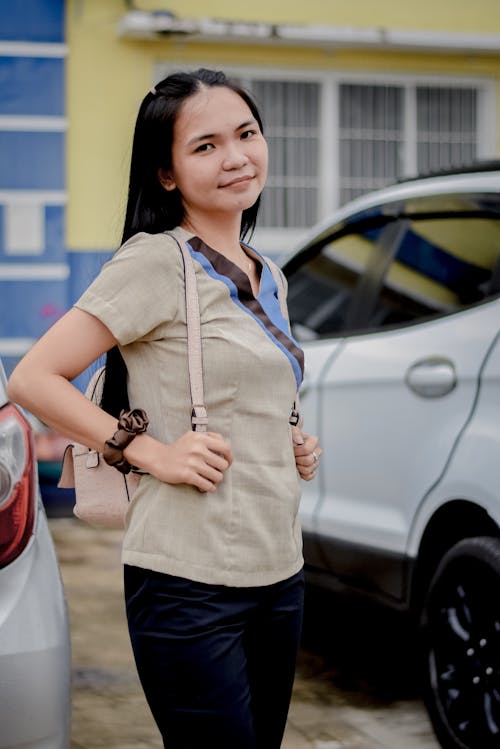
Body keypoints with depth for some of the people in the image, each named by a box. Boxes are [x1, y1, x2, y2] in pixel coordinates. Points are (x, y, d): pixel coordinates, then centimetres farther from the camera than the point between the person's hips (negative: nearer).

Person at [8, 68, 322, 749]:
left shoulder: (265, 277, 14)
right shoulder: (156, 261, -10)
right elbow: (33, 379, -14)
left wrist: (295, 447, 10)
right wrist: (153, 452, -17)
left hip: (279, 573, 8)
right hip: (190, 585, -8)